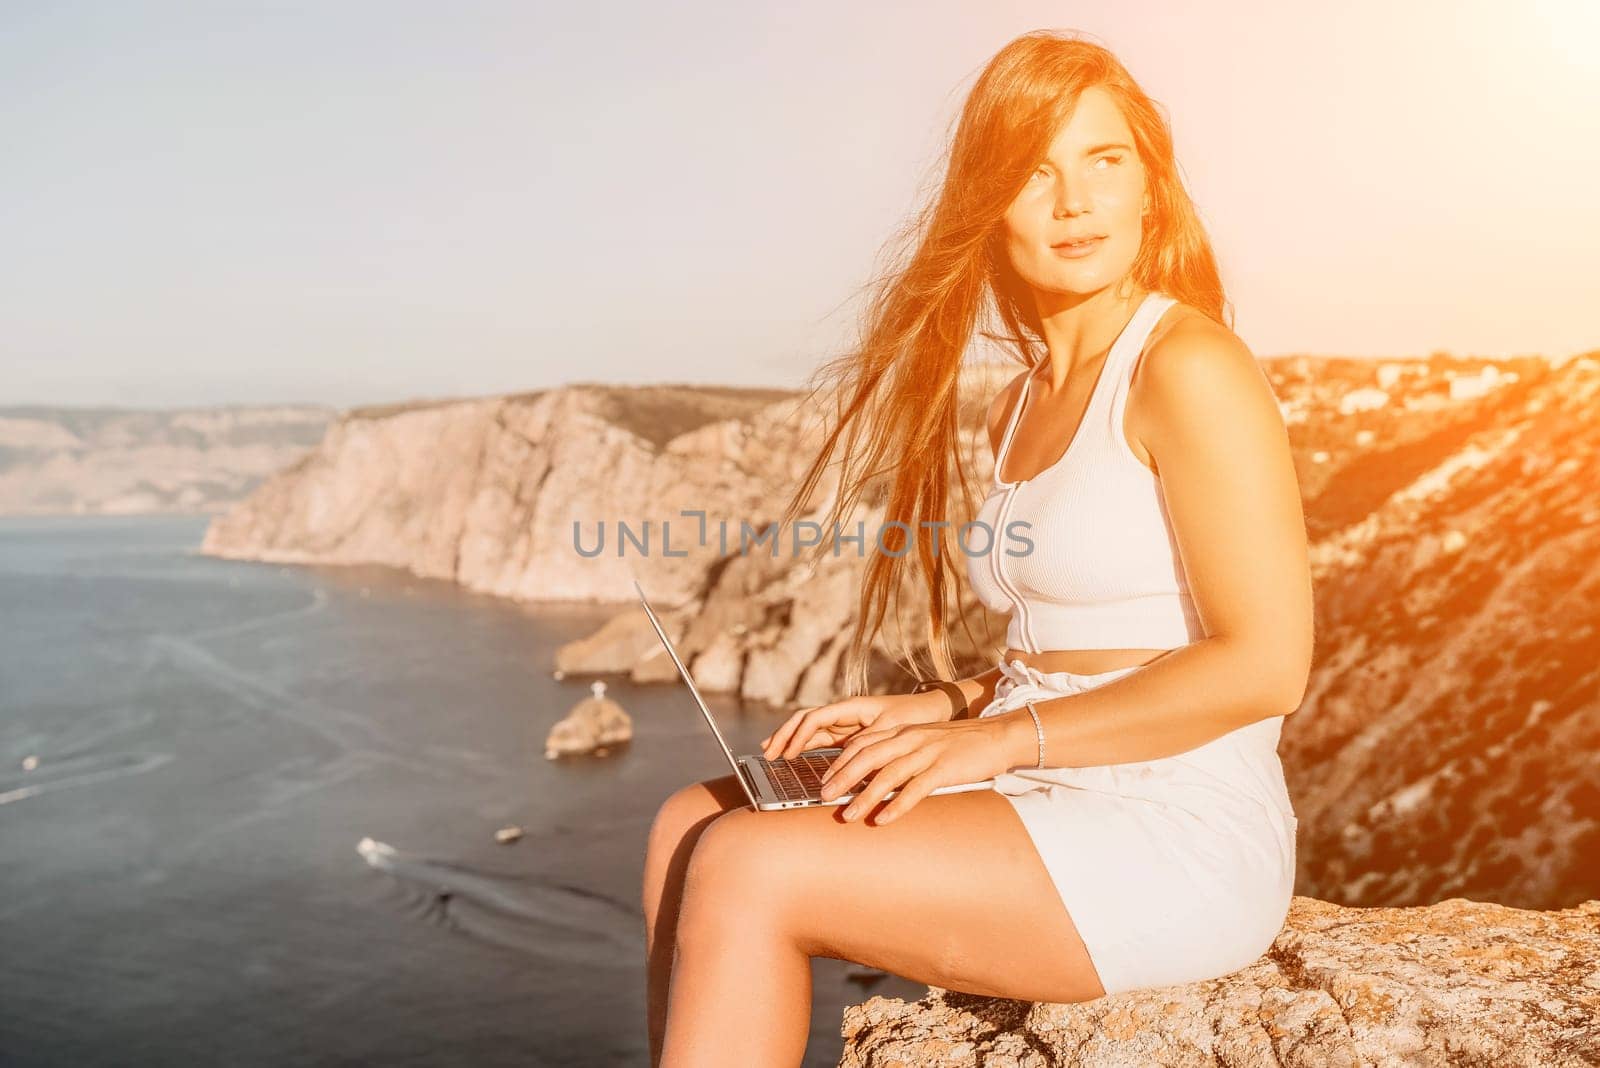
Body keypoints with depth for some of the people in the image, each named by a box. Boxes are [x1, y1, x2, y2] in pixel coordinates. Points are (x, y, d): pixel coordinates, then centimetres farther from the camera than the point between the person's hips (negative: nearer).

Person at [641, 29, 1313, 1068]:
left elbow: (1265, 663, -16)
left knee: (746, 868, -19)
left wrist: (1001, 739, -17)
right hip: (1055, 808, 8)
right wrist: (935, 710, 1)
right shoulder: (1022, 406, 13)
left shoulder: (1191, 368, -12)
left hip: (1176, 842, -8)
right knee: (691, 823, -2)